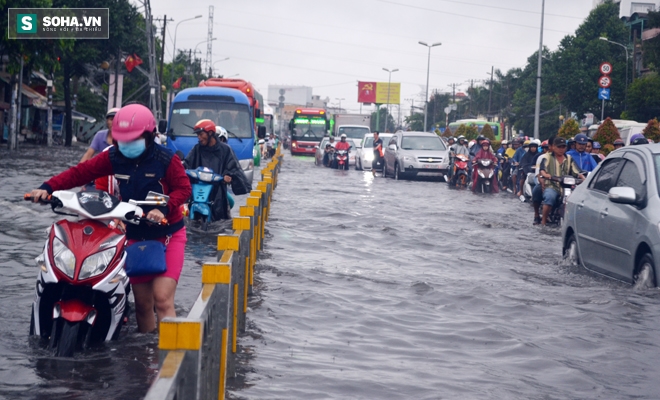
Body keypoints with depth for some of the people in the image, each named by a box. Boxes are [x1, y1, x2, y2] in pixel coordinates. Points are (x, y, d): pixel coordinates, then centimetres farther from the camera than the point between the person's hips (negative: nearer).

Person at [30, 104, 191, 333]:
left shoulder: (166, 159, -13)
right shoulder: (114, 157, -1)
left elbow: (183, 188, -14)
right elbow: (81, 172, -3)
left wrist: (164, 208, -32)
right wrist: (48, 187, -16)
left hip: (168, 234, -5)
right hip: (136, 236, 5)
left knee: (162, 298, -17)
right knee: (142, 303, 9)